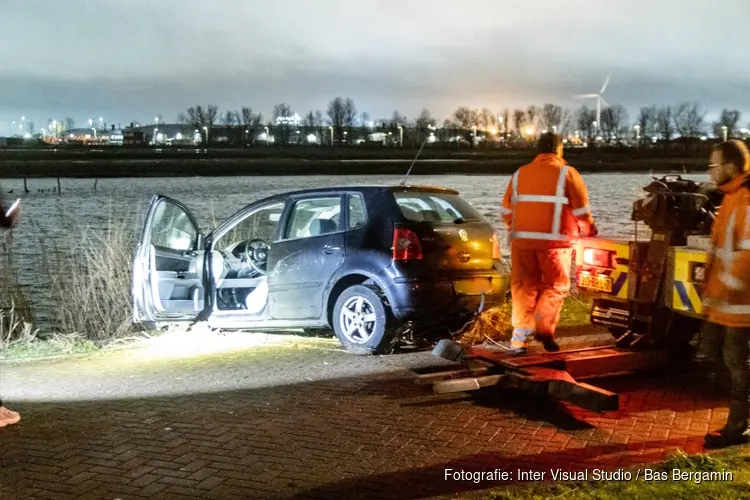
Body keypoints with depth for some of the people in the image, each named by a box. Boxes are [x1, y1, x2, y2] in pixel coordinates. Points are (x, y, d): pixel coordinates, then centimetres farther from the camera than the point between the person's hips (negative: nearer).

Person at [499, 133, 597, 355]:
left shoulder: (520, 173, 12)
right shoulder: (566, 173, 0)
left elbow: (506, 210, 13)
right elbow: (582, 209, -1)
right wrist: (588, 229, 17)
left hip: (522, 239, 3)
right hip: (554, 241, -3)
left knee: (524, 288, 9)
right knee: (555, 286, 10)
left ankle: (520, 338, 3)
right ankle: (543, 328, -6)